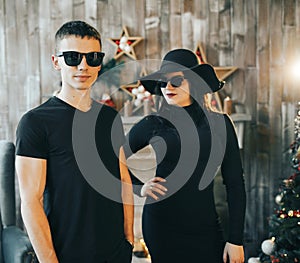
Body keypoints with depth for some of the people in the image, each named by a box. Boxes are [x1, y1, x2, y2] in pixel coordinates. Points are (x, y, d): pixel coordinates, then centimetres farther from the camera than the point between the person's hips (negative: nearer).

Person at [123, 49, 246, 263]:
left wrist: (236, 239, -3)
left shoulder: (219, 123, 1)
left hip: (205, 225, 1)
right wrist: (140, 187, -4)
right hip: (161, 224, 0)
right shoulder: (152, 125, 1)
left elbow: (235, 184, 1)